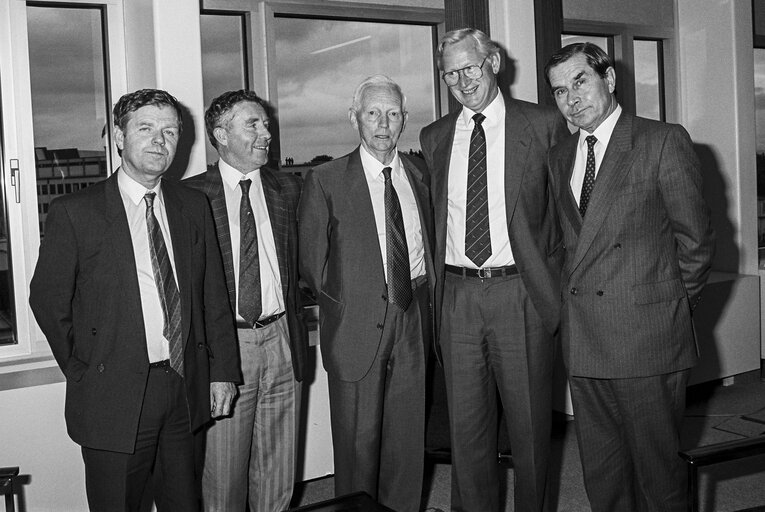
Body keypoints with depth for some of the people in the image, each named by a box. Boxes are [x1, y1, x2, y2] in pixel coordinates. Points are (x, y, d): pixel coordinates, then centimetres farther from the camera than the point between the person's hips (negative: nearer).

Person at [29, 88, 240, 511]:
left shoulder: (193, 206, 6)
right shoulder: (74, 213, -8)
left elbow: (213, 297, 8)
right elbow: (48, 302, -2)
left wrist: (223, 370, 5)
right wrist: (85, 373, 2)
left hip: (186, 389, 4)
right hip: (114, 396, -4)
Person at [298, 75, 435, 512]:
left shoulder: (419, 173, 10)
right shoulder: (326, 181, -2)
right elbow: (311, 260, 0)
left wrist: (425, 294, 5)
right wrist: (342, 303, -1)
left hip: (413, 318, 4)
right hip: (358, 324, -3)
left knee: (409, 438, 10)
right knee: (358, 442, 3)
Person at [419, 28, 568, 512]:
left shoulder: (545, 125, -1)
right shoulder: (433, 138, 10)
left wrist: (555, 284, -1)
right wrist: (437, 282, 8)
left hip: (522, 294, -3)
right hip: (457, 295, 3)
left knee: (529, 422, 9)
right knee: (466, 424, 10)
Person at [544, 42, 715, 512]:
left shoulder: (664, 142, -4)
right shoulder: (560, 157, 14)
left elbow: (696, 240, -3)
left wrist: (671, 307, 2)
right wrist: (577, 294, 4)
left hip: (648, 337, -5)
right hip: (583, 341, 5)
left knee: (658, 473, 4)